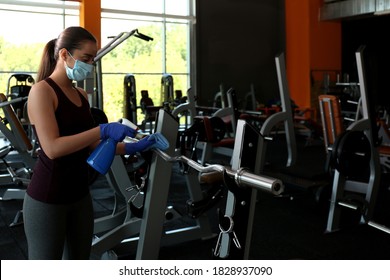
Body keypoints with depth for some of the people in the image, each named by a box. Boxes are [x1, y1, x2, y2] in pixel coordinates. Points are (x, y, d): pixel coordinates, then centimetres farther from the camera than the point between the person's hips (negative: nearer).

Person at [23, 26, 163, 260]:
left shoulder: (81, 95, 10)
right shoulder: (42, 91, -13)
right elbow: (52, 148, -25)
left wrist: (131, 148, 0)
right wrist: (103, 130, -28)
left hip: (79, 194, 8)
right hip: (47, 199, -8)